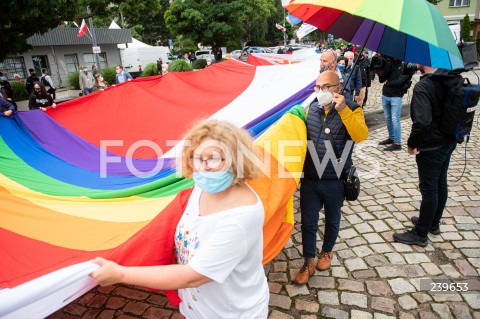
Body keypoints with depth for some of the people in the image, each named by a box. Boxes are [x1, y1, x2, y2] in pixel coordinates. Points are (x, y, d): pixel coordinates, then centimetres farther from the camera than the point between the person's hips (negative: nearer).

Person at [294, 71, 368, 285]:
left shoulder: (352, 109, -9)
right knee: (308, 221, 8)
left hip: (335, 181, -2)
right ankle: (309, 263, 26)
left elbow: (361, 136, -26)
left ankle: (327, 251, 45)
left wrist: (343, 109, -33)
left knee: (332, 219, 19)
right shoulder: (311, 109, 2)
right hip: (309, 179, 3)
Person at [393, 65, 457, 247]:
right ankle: (433, 224, 39)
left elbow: (422, 121, -33)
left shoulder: (423, 86, -24)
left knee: (429, 190, 1)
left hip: (431, 148, -9)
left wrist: (412, 144, -19)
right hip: (449, 142, 9)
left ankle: (420, 235, 16)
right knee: (440, 184, 20)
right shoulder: (451, 80, 3)